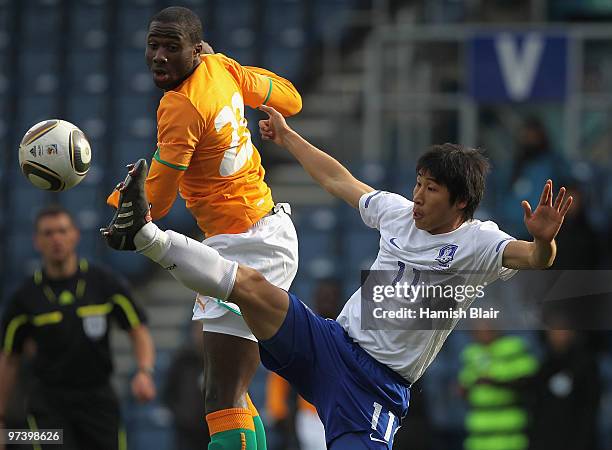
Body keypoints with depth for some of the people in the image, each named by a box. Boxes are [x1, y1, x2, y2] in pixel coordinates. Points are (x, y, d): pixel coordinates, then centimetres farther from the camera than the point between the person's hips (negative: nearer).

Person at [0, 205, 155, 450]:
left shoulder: (104, 283, -1)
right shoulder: (26, 296, -2)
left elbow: (138, 331, 4)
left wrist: (144, 372, -14)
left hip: (98, 400, 2)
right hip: (49, 402, -2)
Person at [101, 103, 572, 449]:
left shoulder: (476, 243, -8)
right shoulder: (399, 212, 9)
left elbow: (533, 259, -26)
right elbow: (339, 180, 25)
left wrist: (543, 242, -50)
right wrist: (288, 137, 34)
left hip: (376, 385, -4)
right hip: (331, 343, 4)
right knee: (252, 285, -16)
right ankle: (145, 234, -24)